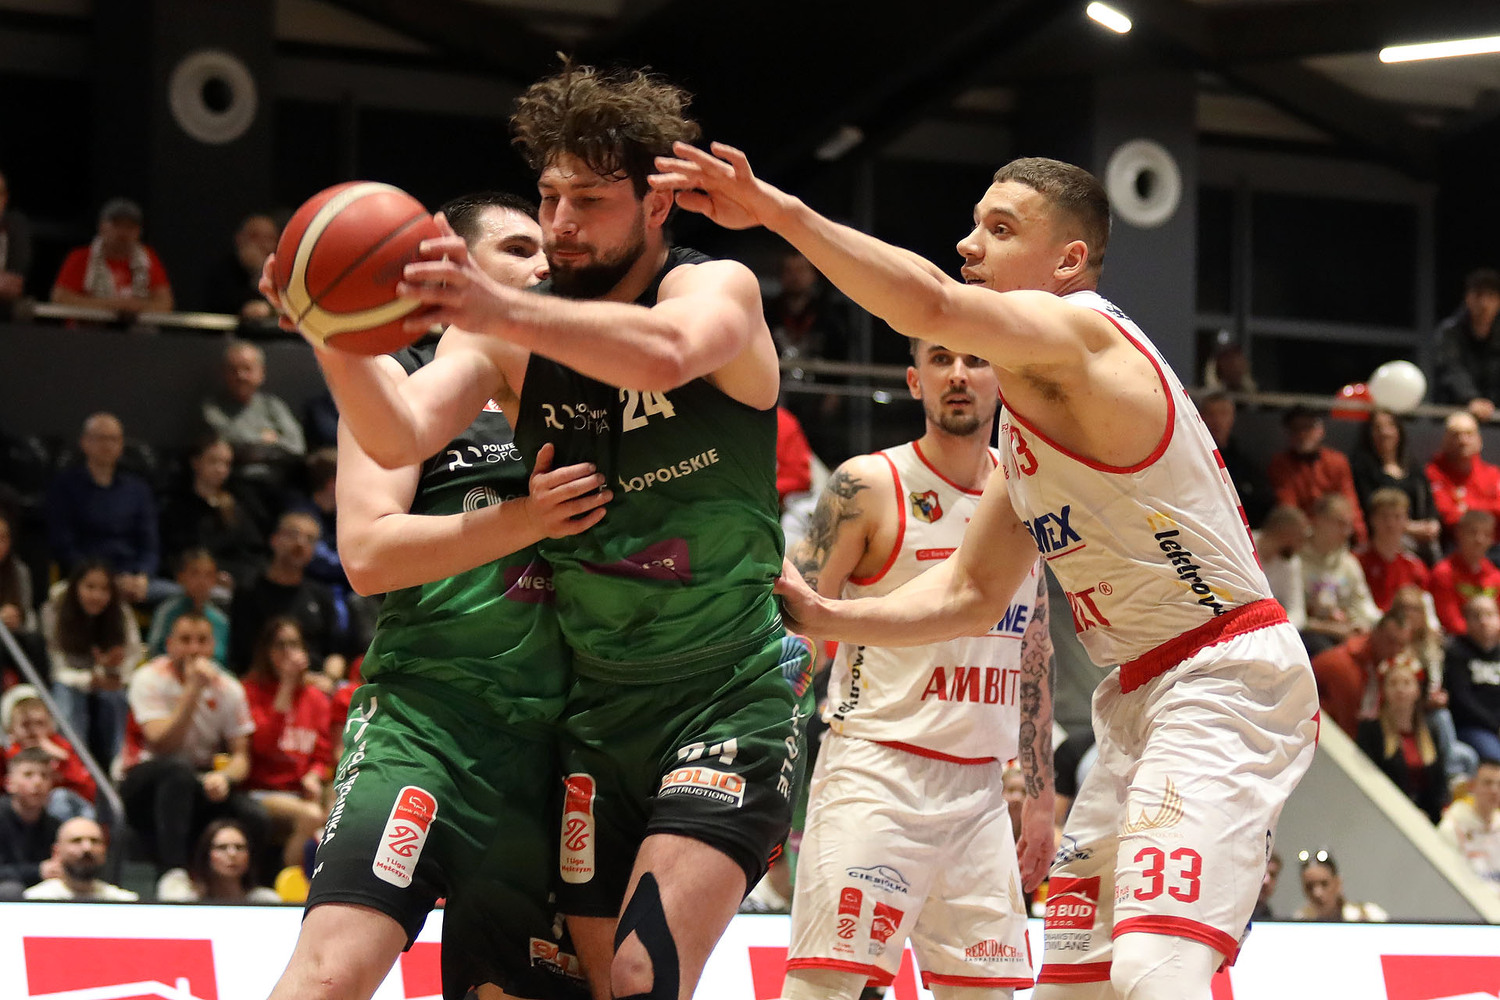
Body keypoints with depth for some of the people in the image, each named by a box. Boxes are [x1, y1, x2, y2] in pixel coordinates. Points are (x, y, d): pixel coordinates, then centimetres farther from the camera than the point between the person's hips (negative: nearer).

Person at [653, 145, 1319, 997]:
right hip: (1146, 696, 11)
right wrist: (825, 617, 10)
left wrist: (778, 210, -39)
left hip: (1223, 673, -11)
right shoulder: (1028, 415, 17)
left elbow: (931, 303, -35)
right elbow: (972, 596, 22)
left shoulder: (1076, 332, -14)